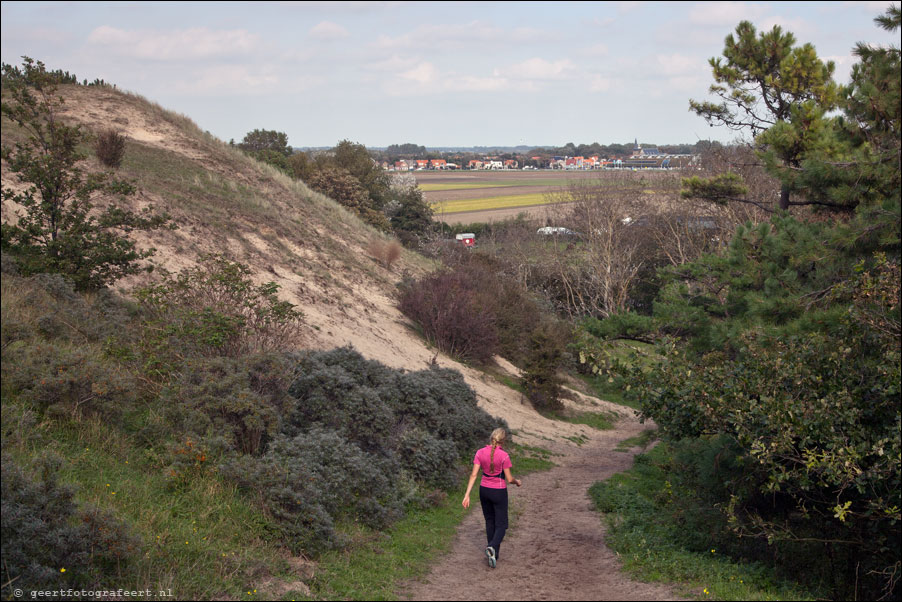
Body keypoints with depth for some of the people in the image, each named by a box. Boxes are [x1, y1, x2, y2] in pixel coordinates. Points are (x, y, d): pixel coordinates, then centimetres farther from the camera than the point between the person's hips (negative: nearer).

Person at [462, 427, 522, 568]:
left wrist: (467, 495, -7)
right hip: (499, 492, -4)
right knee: (501, 525, 5)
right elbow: (509, 479, -13)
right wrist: (517, 482, 9)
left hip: (484, 490, 4)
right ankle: (492, 547, -21)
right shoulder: (503, 456, -18)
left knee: (490, 521, 21)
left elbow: (474, 475, -8)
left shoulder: (480, 453, -7)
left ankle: (493, 552, 27)